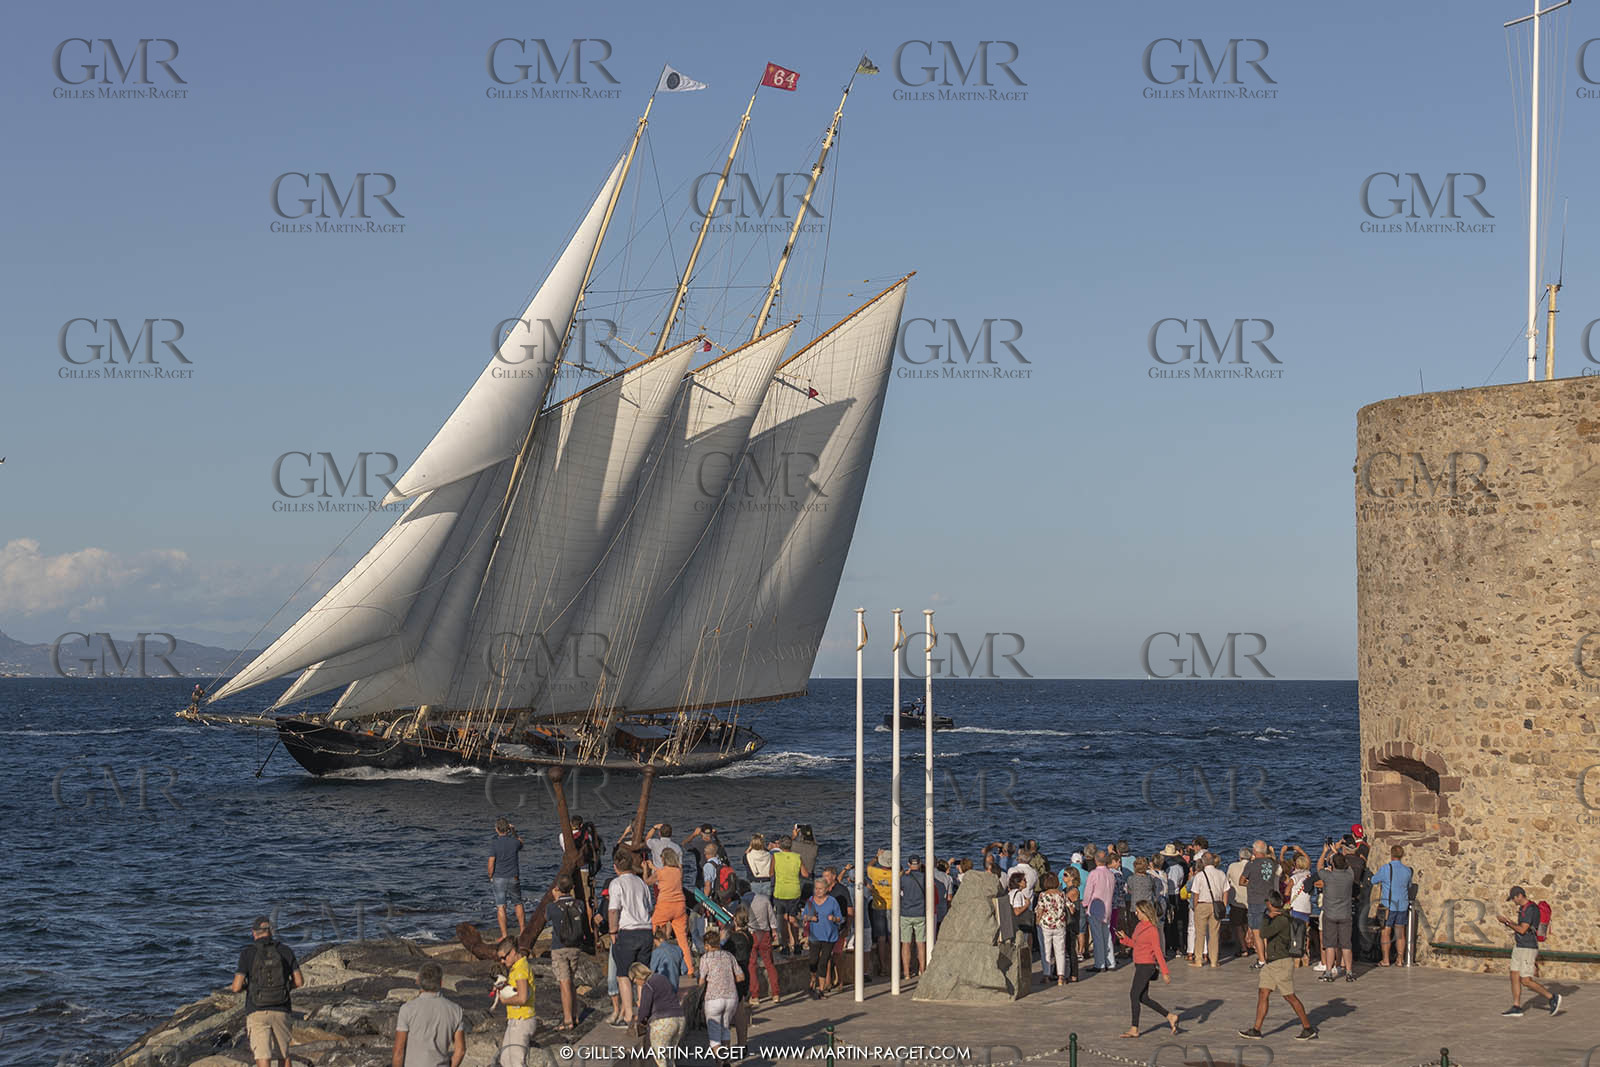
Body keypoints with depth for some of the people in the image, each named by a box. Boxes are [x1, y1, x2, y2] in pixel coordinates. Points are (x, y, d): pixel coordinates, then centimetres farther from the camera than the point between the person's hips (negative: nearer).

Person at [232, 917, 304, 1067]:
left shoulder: (247, 953, -7)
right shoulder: (286, 951, 2)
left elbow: (237, 987, -11)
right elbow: (299, 981, 2)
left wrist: (244, 986, 14)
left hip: (257, 1014, -3)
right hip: (280, 1012, 3)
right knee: (283, 1054, 23)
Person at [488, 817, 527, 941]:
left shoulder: (494, 844, -13)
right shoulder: (514, 842, -5)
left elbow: (491, 865, -13)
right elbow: (521, 844, 21)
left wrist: (490, 877, 3)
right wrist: (514, 832, 17)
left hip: (499, 878, -3)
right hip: (513, 878, 3)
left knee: (501, 907, 1)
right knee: (518, 904, 18)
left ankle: (503, 935, 0)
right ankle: (522, 930, 26)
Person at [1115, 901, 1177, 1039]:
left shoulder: (1152, 930, -15)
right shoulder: (1140, 926, 11)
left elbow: (1158, 952, -15)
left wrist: (1164, 972, -14)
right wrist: (1124, 938, 7)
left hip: (1147, 965, -9)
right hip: (1139, 965, 9)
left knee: (1134, 994, -8)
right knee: (1143, 998, 11)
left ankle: (1134, 1029, -2)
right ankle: (1170, 1016, 18)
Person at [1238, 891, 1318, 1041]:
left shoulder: (1281, 920, -19)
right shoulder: (1275, 917, 10)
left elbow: (1264, 934, -22)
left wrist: (1267, 917, -10)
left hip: (1282, 963, -9)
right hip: (1271, 963, 9)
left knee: (1290, 997, -1)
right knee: (1263, 994, 4)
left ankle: (1308, 1028, 10)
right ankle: (1256, 1030, 3)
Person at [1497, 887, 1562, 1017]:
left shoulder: (1530, 909, -19)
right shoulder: (1524, 909, 14)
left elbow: (1522, 930, -22)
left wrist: (1506, 921, -15)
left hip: (1527, 949, -10)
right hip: (1519, 948, 10)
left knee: (1526, 981, -8)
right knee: (1514, 977, 5)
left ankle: (1552, 998, 3)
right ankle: (1516, 1008, 6)